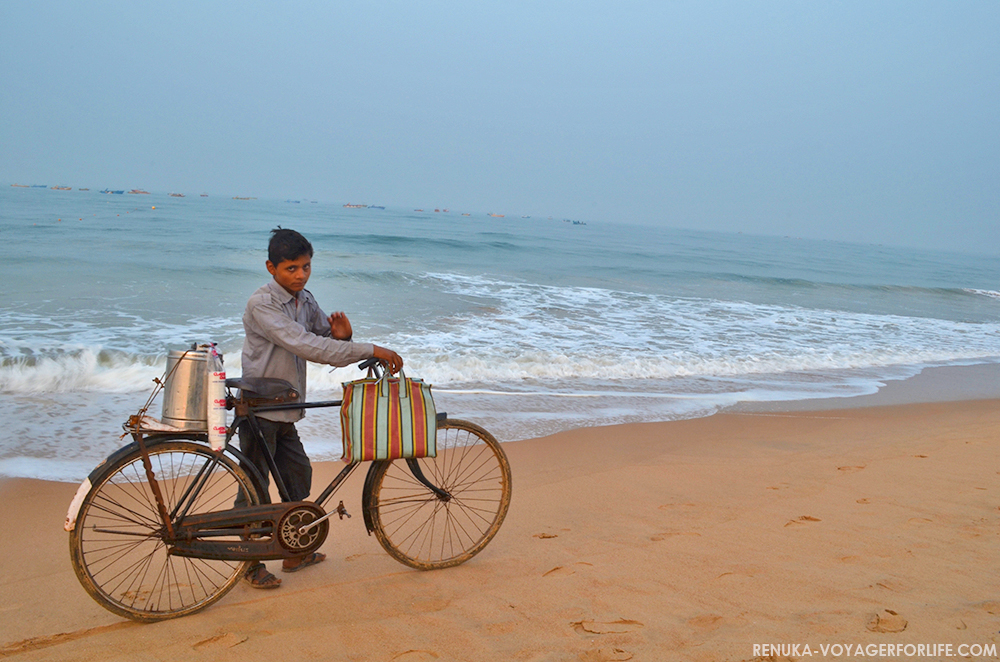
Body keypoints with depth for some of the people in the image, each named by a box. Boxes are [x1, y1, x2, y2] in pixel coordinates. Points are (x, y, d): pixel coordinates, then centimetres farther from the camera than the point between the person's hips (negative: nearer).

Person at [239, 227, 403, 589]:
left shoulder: (306, 300, 5)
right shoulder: (261, 304, -21)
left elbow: (328, 347, 10)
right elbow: (305, 346, -32)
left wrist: (341, 336, -16)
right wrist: (370, 350, -33)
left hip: (285, 412, 8)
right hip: (259, 410, -8)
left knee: (298, 473, 15)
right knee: (255, 485, 3)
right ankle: (252, 564, 19)